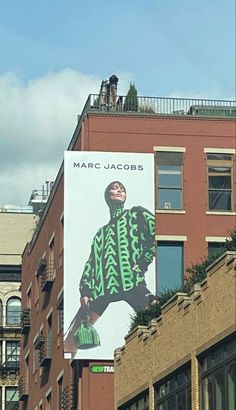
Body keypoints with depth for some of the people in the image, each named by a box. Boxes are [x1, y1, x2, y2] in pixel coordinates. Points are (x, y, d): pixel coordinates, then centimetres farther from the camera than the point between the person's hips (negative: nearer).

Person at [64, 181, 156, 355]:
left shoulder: (136, 214, 22)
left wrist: (144, 261, -4)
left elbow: (156, 233, 5)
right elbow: (91, 264, 22)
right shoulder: (101, 233, 34)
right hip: (100, 288, 5)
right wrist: (85, 291, 6)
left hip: (131, 280, -5)